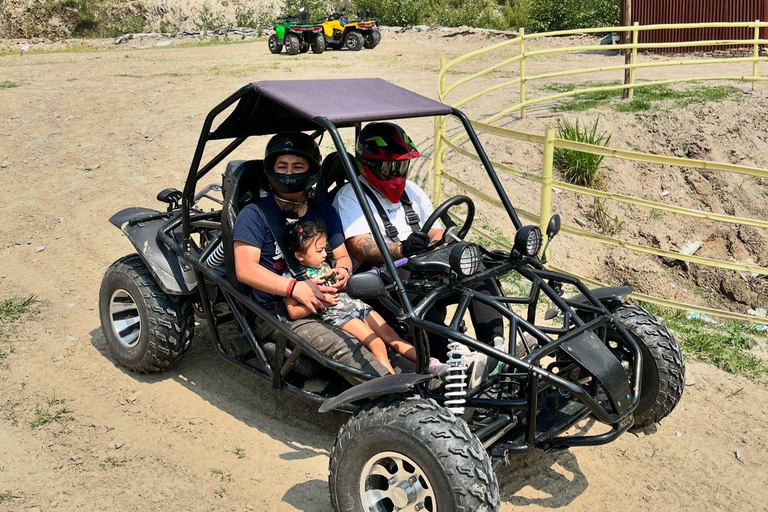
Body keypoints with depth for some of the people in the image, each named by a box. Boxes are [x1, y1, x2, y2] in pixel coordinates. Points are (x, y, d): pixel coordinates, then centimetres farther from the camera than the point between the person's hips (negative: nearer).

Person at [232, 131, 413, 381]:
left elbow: (342, 256, 23)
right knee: (342, 346, -33)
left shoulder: (325, 212, 19)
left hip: (331, 303, 6)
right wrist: (295, 288, -20)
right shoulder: (255, 215, 3)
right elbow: (245, 269, -8)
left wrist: (343, 271, -3)